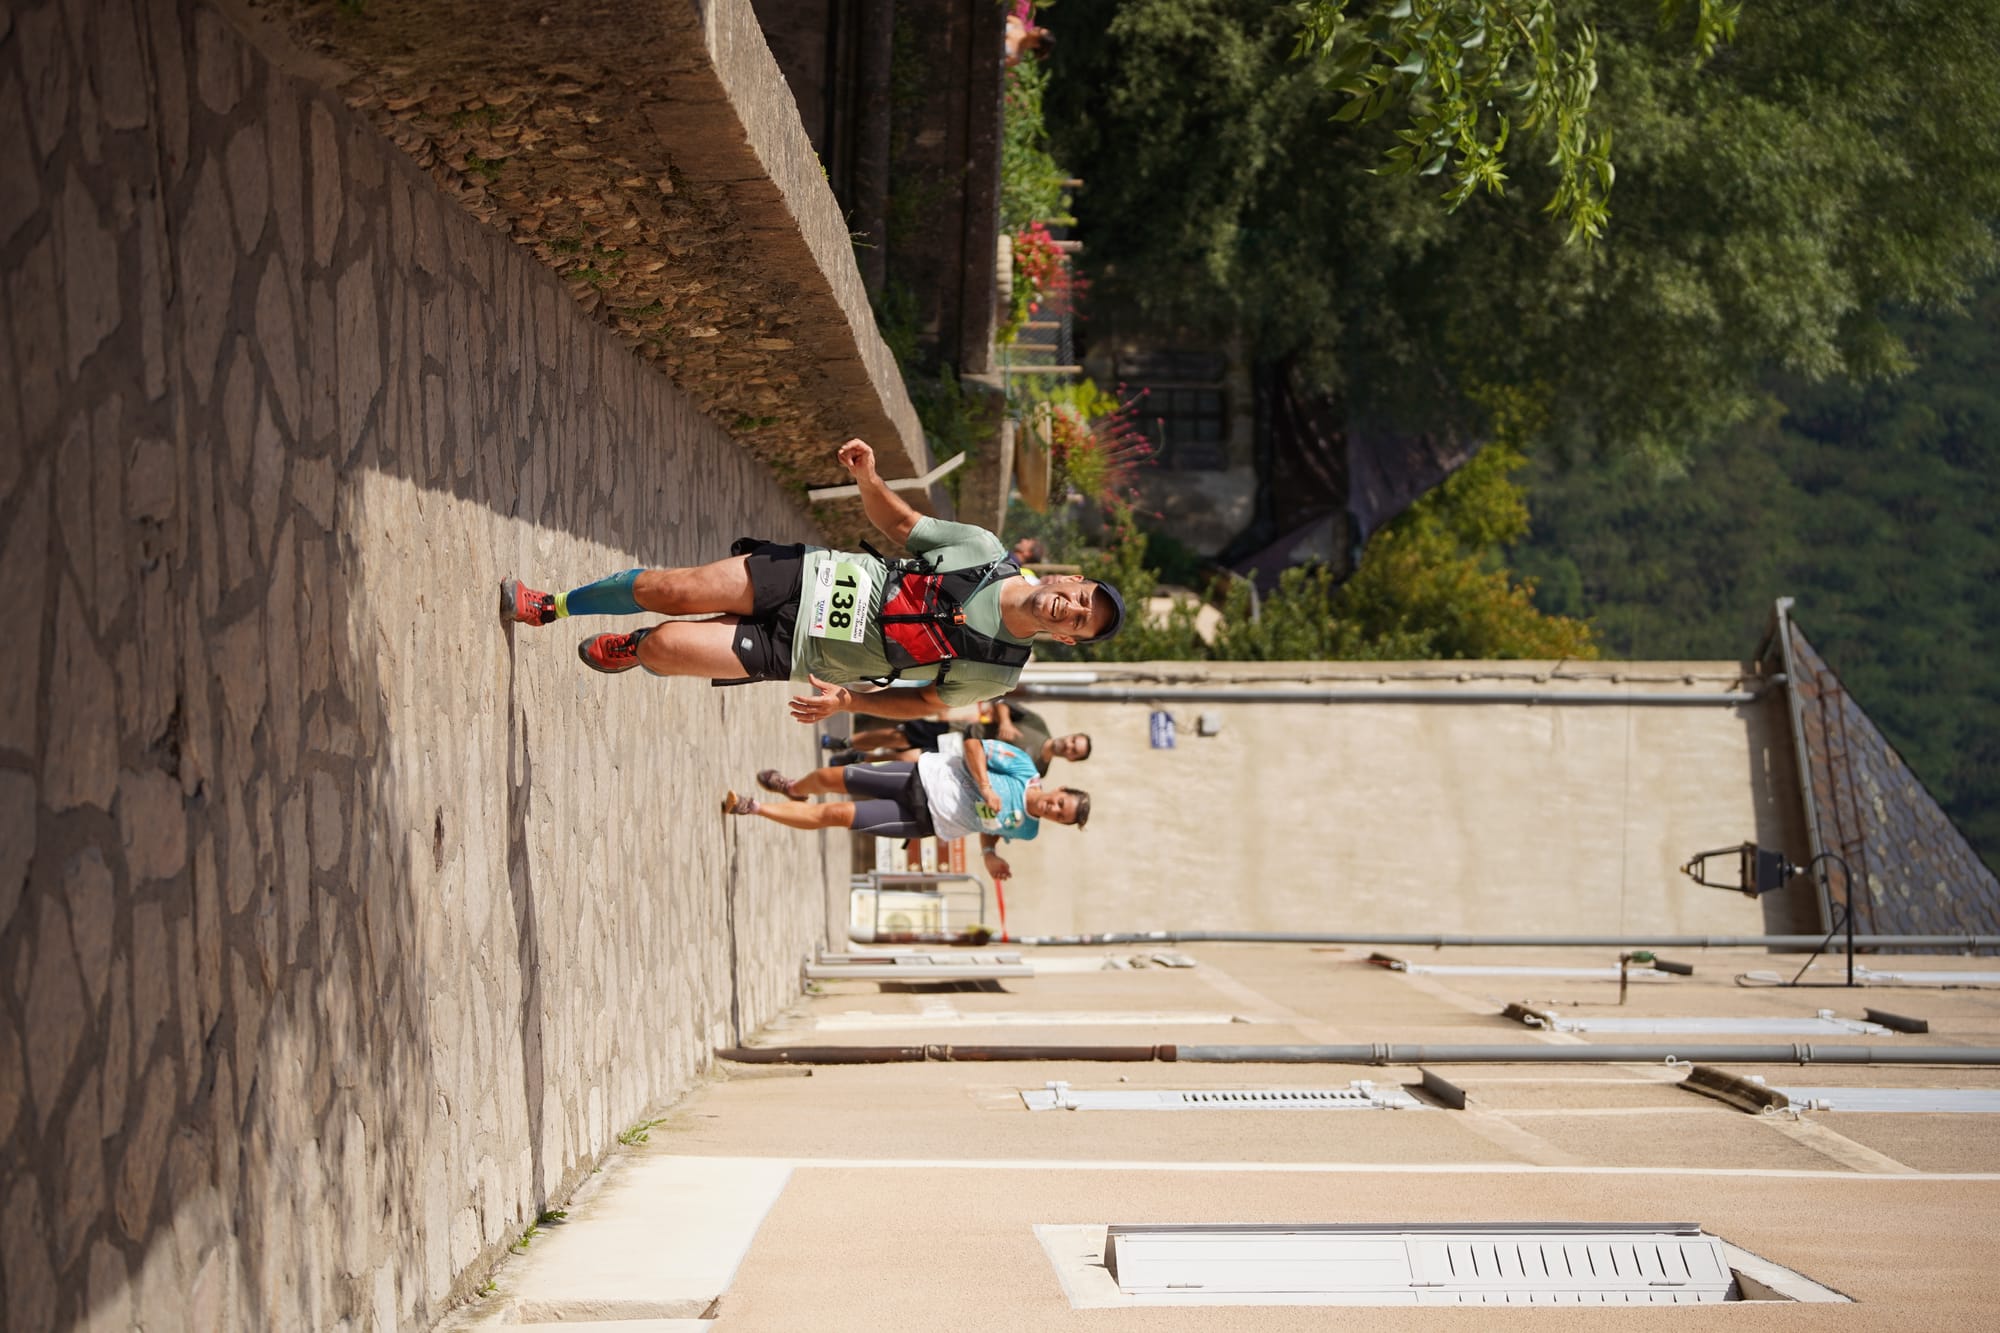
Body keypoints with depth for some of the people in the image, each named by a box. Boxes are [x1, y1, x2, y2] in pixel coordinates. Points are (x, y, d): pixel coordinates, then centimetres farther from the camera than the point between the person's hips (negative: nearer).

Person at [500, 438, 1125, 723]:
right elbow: (899, 524, 6)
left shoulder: (996, 673, -14)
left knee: (663, 647, -14)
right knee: (665, 590, -6)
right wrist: (868, 477, -15)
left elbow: (924, 700, -2)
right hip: (812, 576, 2)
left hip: (796, 652, -2)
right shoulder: (982, 550, -7)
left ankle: (631, 649, 24)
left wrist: (848, 700, -16)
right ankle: (549, 606, 21)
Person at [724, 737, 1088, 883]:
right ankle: (792, 788, 42)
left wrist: (989, 853, -6)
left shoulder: (1026, 831, -8)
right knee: (830, 778, 2)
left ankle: (752, 807, 5)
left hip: (925, 822, 0)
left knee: (836, 815, -11)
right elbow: (972, 744, -13)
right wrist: (985, 785, -25)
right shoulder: (1023, 769, -14)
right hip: (924, 775, 0)